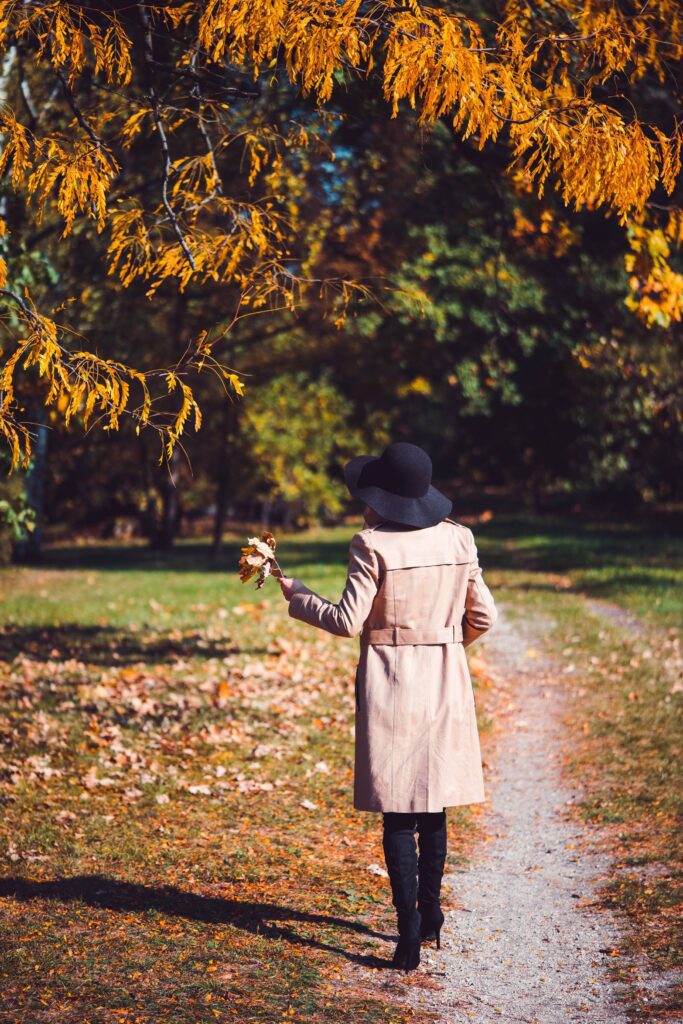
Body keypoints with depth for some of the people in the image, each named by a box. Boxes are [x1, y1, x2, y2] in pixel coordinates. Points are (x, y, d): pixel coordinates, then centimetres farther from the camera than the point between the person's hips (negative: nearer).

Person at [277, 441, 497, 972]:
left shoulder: (372, 545, -13)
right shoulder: (458, 539, 0)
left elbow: (347, 621, -11)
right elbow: (484, 617, 5)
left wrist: (299, 596, 4)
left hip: (390, 684, -4)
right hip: (446, 682, 4)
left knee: (398, 814, 0)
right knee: (433, 806, 18)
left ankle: (409, 935, -3)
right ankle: (431, 916, 30)